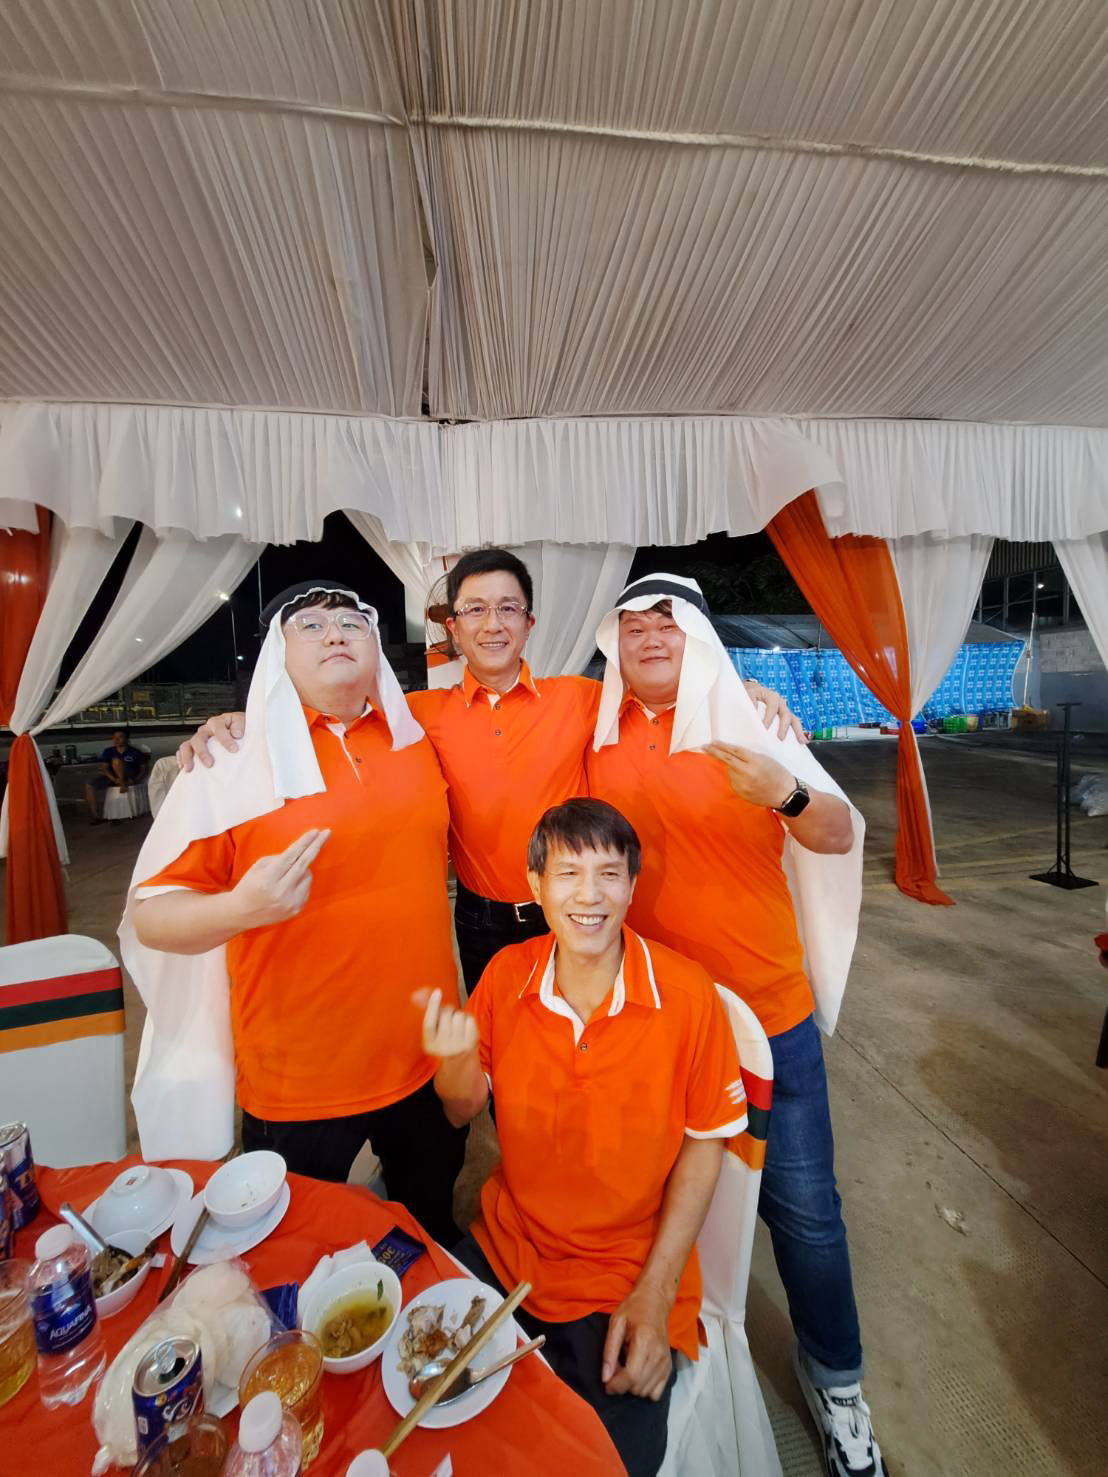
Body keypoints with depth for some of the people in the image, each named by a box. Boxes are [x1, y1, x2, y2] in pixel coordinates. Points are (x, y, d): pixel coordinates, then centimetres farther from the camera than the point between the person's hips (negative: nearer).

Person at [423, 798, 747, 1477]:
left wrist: (656, 1290, -10)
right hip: (506, 1245, 3)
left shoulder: (686, 994, -21)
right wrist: (457, 1058, -22)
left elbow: (705, 1141, -8)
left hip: (630, 1277, -2)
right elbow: (464, 1111, 0)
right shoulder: (507, 974, -12)